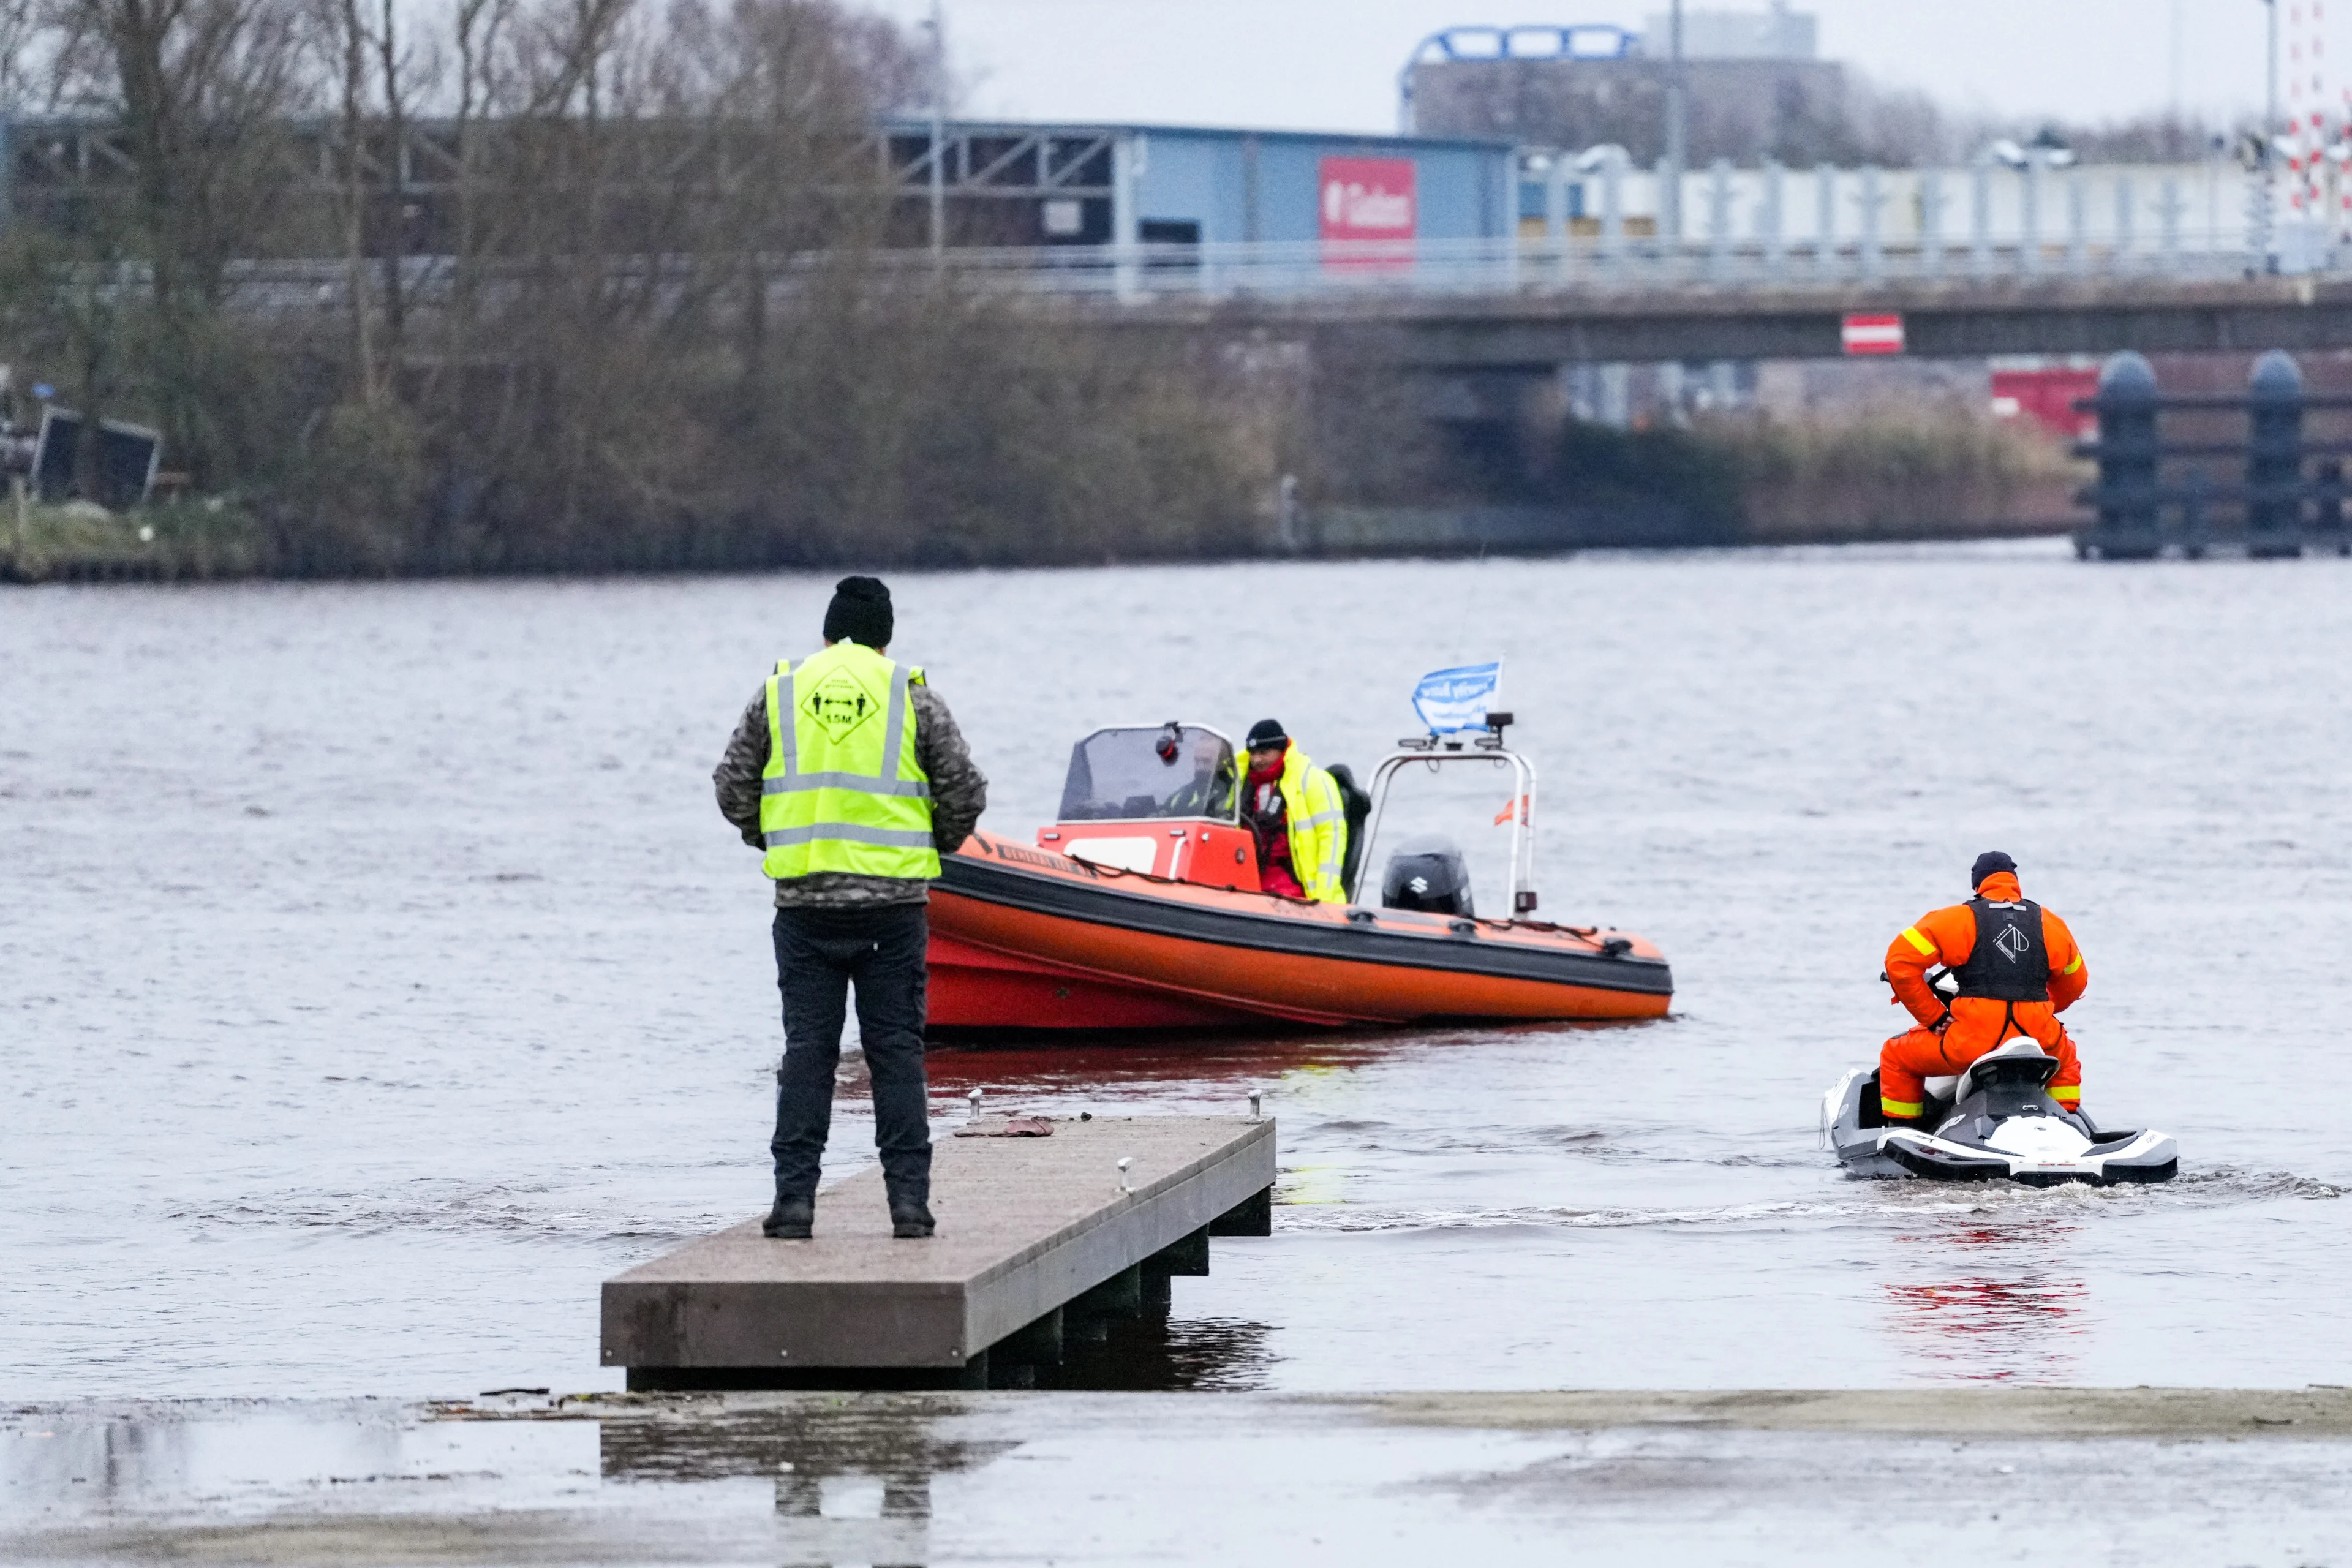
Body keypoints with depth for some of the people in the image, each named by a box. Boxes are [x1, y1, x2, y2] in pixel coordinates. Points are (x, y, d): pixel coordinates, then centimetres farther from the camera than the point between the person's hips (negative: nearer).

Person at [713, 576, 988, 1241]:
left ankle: (795, 1198, -2)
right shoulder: (910, 695, 3)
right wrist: (937, 844, 21)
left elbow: (733, 786, 6)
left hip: (804, 901, 1)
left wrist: (768, 839, 24)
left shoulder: (780, 693, 6)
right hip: (894, 899, -1)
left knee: (807, 1049, 3)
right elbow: (965, 790, 2)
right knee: (897, 1049, 3)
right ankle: (909, 1199, -1)